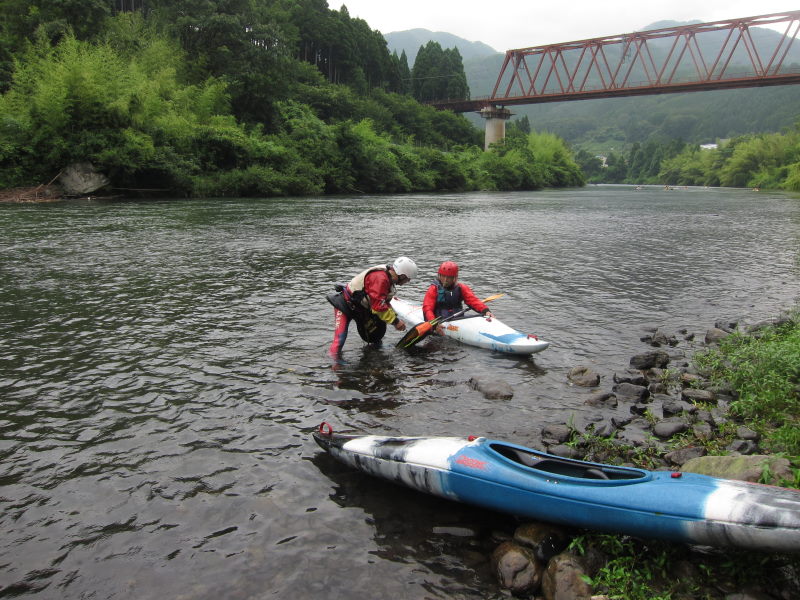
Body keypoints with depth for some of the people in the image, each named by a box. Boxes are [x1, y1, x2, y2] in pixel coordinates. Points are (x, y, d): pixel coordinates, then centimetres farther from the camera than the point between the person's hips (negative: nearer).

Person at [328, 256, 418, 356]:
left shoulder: (388, 278, 0)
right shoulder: (380, 278, -30)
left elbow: (385, 303, 12)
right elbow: (378, 306, -32)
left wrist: (395, 318, 3)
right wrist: (395, 321, -24)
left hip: (361, 308, 9)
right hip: (345, 305, -9)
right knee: (340, 338, -18)